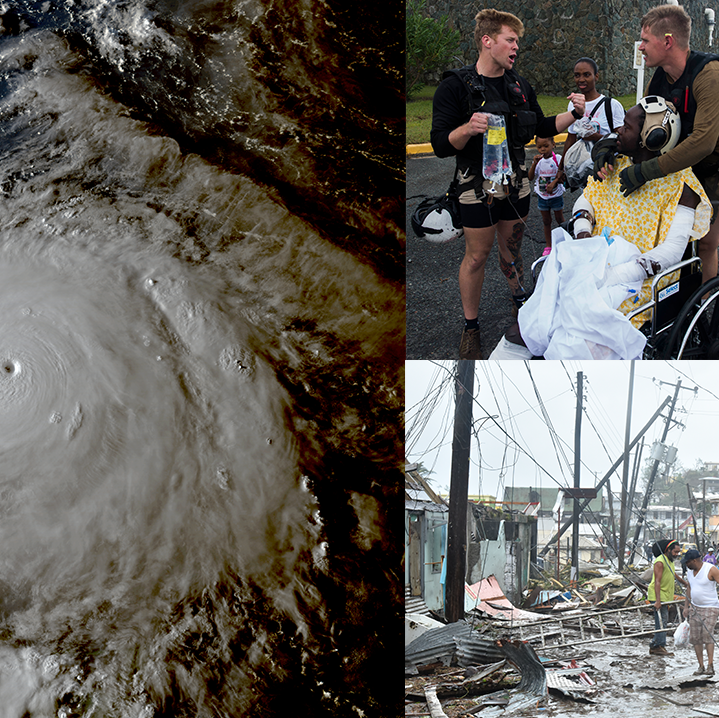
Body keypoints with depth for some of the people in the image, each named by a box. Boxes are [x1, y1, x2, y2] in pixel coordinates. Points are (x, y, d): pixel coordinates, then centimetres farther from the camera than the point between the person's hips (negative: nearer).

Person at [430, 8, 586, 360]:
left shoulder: (520, 86, 7)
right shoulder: (455, 86, -13)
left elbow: (543, 128, 17)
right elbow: (441, 145, -15)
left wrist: (574, 114, 0)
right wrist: (468, 129, -34)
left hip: (515, 182, 5)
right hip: (478, 186, -5)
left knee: (512, 249, 18)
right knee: (477, 256, 1)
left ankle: (519, 299, 39)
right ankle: (470, 327, 14)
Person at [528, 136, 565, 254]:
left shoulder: (558, 159, -12)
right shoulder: (538, 160, -3)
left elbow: (562, 176, -14)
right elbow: (530, 178, -9)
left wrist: (553, 183, -30)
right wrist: (534, 163, -20)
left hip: (556, 195, -3)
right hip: (542, 196, 3)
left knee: (560, 219, 12)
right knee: (546, 221, 12)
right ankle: (548, 246, 20)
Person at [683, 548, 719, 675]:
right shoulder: (690, 571, 8)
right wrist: (686, 606, 16)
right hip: (695, 608, 7)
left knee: (707, 635, -18)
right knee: (695, 638, 2)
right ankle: (701, 666, 8)